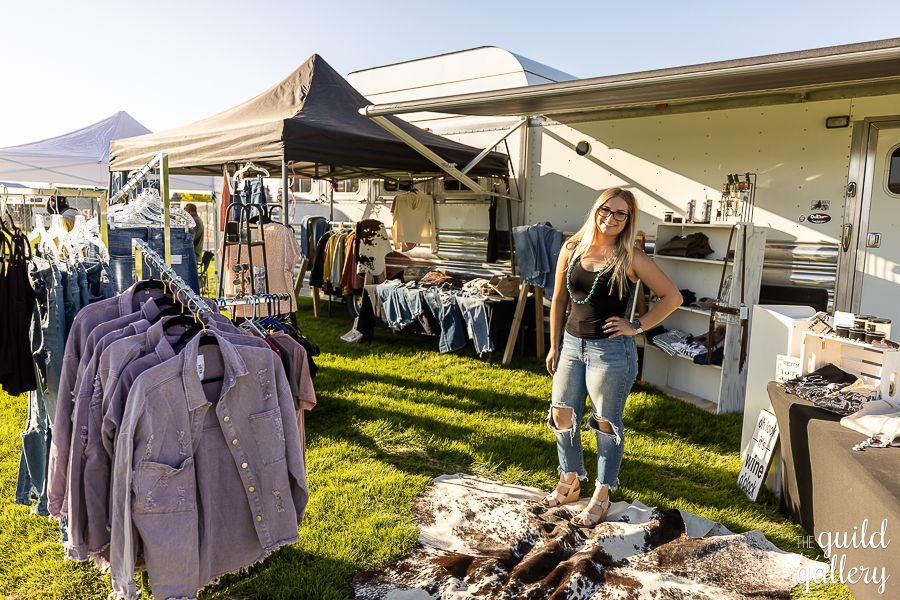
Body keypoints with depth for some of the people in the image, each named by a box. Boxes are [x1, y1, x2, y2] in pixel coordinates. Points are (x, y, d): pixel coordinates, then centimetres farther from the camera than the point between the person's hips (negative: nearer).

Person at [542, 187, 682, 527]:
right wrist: (554, 346, 10)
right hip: (572, 344, 5)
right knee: (561, 416, 12)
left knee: (606, 423, 7)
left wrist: (637, 326, -8)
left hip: (611, 350, -5)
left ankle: (601, 497, 23)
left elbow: (672, 297, -4)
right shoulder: (572, 249, 2)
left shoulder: (630, 259, -9)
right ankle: (570, 482, 34)